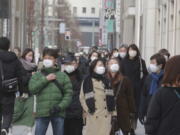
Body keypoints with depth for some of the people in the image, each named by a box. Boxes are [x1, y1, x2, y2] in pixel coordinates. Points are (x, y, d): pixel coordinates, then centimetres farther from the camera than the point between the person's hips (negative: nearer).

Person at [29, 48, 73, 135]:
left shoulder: (63, 76, 10)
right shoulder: (37, 75, 11)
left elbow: (68, 93, 2)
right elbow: (32, 89, -5)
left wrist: (60, 106, -11)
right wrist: (45, 79, -9)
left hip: (58, 113, 1)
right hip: (42, 112, 0)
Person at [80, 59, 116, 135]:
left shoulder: (106, 81, 16)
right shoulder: (87, 81, 2)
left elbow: (111, 98, 13)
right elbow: (82, 98, -1)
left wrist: (113, 114, 7)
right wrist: (87, 110, -10)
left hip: (106, 117, 4)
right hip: (92, 116, -3)